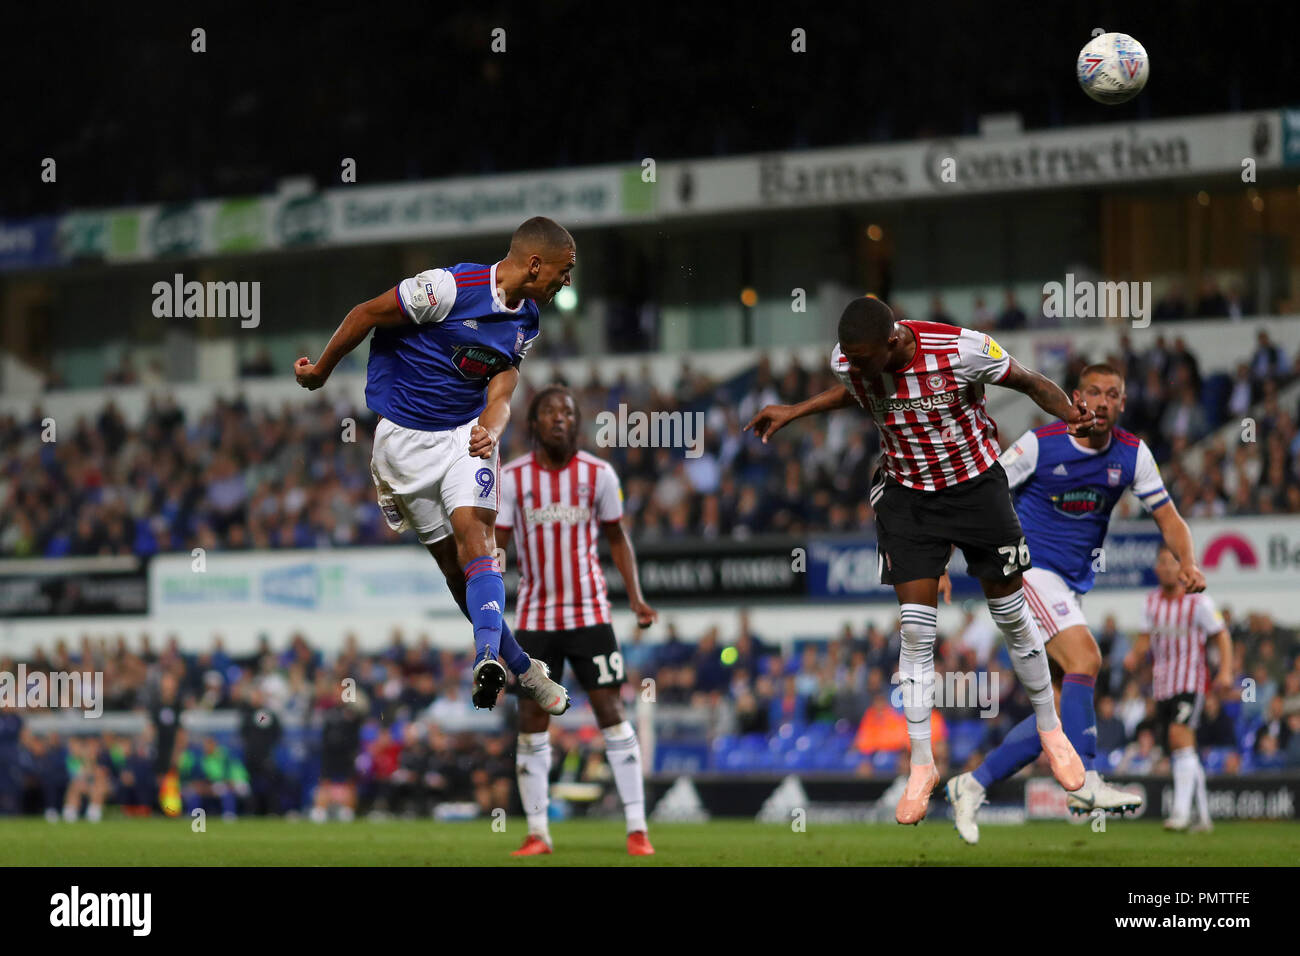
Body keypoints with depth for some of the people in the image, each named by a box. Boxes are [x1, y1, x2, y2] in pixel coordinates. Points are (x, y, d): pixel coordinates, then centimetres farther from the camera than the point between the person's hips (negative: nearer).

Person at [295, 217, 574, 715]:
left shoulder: (526, 323, 3)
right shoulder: (451, 287, -20)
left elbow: (499, 394, 0)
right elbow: (368, 314, -10)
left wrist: (491, 430, -24)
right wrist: (321, 370, 2)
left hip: (466, 433, 4)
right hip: (403, 439, -4)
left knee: (472, 534, -21)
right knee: (451, 562, 0)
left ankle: (489, 658, -38)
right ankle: (520, 667, 13)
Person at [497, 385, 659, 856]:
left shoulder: (598, 474, -1)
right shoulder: (512, 477, -3)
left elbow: (617, 538, 10)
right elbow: (495, 544, -1)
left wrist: (635, 597, 0)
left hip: (589, 613, -1)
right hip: (535, 617, 1)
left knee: (611, 711, -4)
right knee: (531, 719, 0)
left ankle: (637, 828, -2)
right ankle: (537, 832, 7)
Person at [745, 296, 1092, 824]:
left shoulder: (961, 350, -29)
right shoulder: (849, 362, -17)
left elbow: (1030, 382, -13)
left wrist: (1070, 413, -31)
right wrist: (793, 412, 6)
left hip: (976, 486, -2)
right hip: (907, 495, 2)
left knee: (1012, 616, 9)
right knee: (916, 627, -6)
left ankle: (1050, 729, 30)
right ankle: (922, 765, 4)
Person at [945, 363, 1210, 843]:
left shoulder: (1133, 454, 0)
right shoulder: (1040, 443, -12)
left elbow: (1168, 519, 4)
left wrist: (1188, 563, -16)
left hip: (1074, 584, 6)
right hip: (1028, 566, -6)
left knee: (1061, 710, 1)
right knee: (1084, 657, -27)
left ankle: (972, 785, 11)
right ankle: (1083, 781, -27)